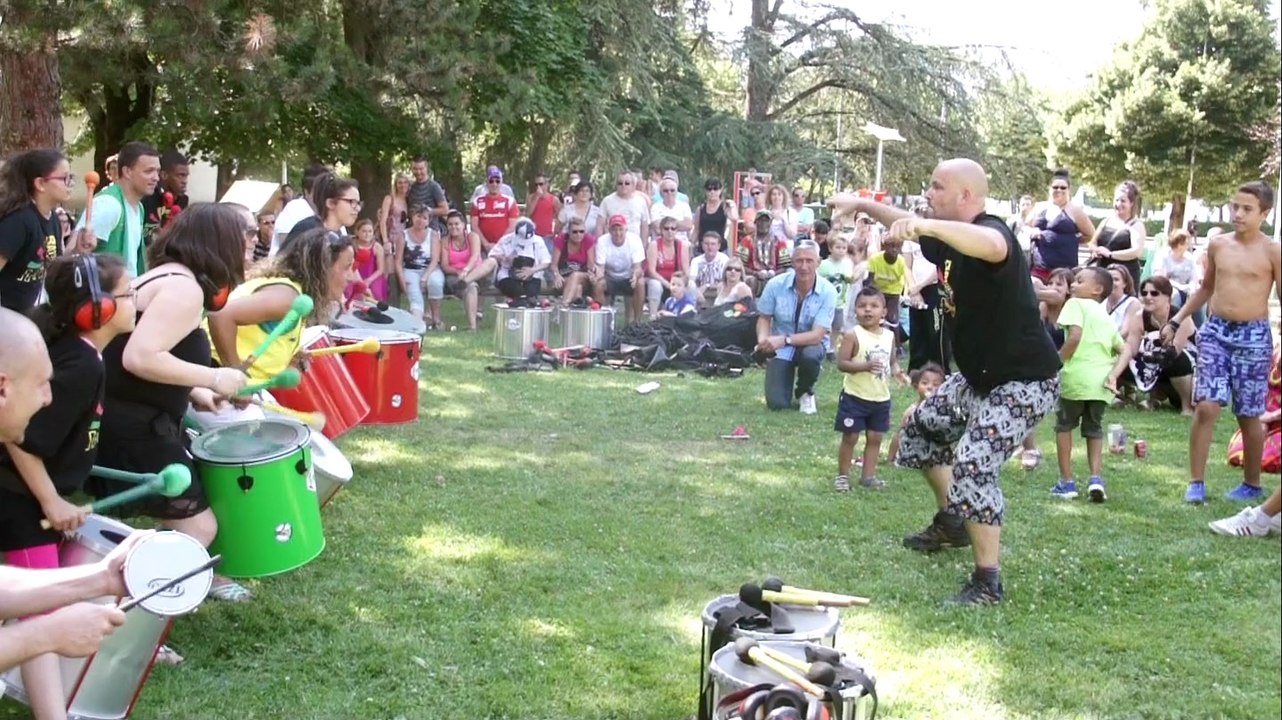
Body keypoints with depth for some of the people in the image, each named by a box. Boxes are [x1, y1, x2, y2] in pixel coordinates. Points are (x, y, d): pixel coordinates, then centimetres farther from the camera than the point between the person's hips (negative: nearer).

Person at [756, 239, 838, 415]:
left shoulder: (828, 291, -21)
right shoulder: (775, 284, -17)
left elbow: (817, 335, -25)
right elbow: (764, 318, -3)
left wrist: (784, 340, -38)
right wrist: (763, 341, -24)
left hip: (810, 344, 0)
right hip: (779, 349, 1)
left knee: (810, 355, -39)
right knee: (776, 404, -15)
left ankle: (805, 392, -2)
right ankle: (789, 376, 24)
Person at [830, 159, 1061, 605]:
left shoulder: (990, 231, -25)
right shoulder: (948, 238, 3)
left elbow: (994, 247, -52)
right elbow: (908, 225, 26)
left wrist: (926, 225, -63)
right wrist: (862, 205, 26)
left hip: (1024, 380, -11)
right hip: (979, 374, 11)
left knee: (973, 464, -23)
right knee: (923, 426, 24)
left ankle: (988, 581, -10)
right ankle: (952, 523, 42)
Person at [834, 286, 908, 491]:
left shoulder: (889, 336, 3)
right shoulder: (853, 335, -13)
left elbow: (892, 360, 14)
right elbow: (841, 363, -17)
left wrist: (896, 371, -9)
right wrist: (865, 366, -30)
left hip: (881, 398, 5)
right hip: (855, 396, -5)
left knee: (875, 437, 11)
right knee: (850, 437, 2)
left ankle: (868, 475, 23)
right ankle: (843, 476, 15)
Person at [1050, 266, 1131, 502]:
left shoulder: (1076, 304, 3)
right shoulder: (1106, 317, 24)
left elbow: (1075, 335, -14)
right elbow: (1126, 350, 16)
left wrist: (1057, 362, -7)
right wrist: (1114, 375, 5)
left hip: (1076, 377, -5)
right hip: (1101, 382, 5)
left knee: (1064, 426, 14)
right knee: (1094, 429, 21)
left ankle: (1067, 482, 14)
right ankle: (1096, 478, 4)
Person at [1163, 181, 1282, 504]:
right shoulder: (1217, 245, 7)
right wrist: (1176, 321, 17)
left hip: (1254, 335, -3)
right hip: (1215, 331, 3)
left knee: (1249, 415, 6)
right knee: (1205, 407, -7)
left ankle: (1251, 484, 22)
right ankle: (1196, 482, 0)